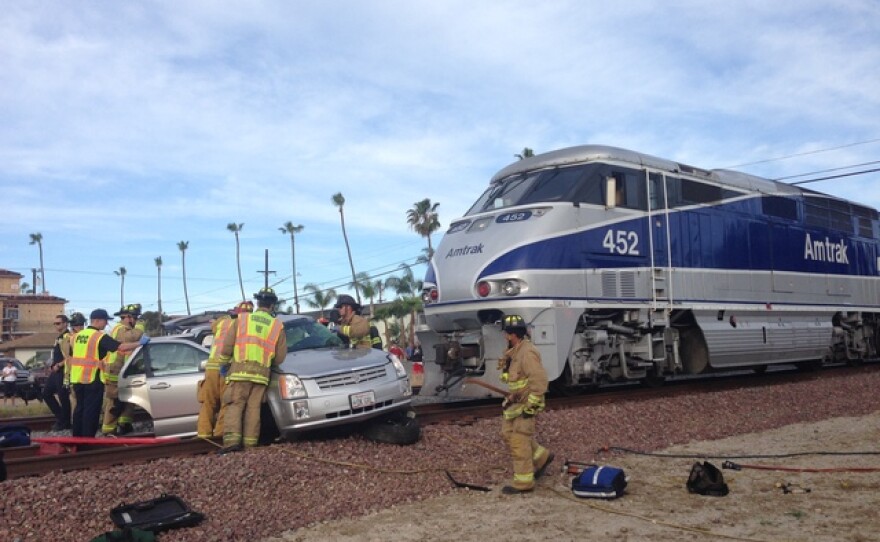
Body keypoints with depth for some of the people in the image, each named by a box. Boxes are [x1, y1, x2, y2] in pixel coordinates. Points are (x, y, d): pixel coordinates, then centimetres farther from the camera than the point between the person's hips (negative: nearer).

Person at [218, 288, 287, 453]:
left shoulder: (242, 319, 8)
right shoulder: (277, 326, 10)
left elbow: (226, 348, 4)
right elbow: (280, 357, 8)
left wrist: (229, 355, 24)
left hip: (240, 370, -1)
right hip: (262, 373, 2)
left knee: (234, 406, -1)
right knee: (253, 408, 6)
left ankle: (232, 439, -16)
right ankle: (250, 442, 1)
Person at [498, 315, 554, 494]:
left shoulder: (527, 353, -22)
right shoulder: (515, 351, 10)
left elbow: (540, 380, -26)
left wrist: (530, 406, -23)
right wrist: (511, 397, 21)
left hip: (525, 404, -10)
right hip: (515, 402, 10)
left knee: (519, 442, -5)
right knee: (508, 434, 17)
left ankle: (523, 482, 6)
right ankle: (541, 457, 29)